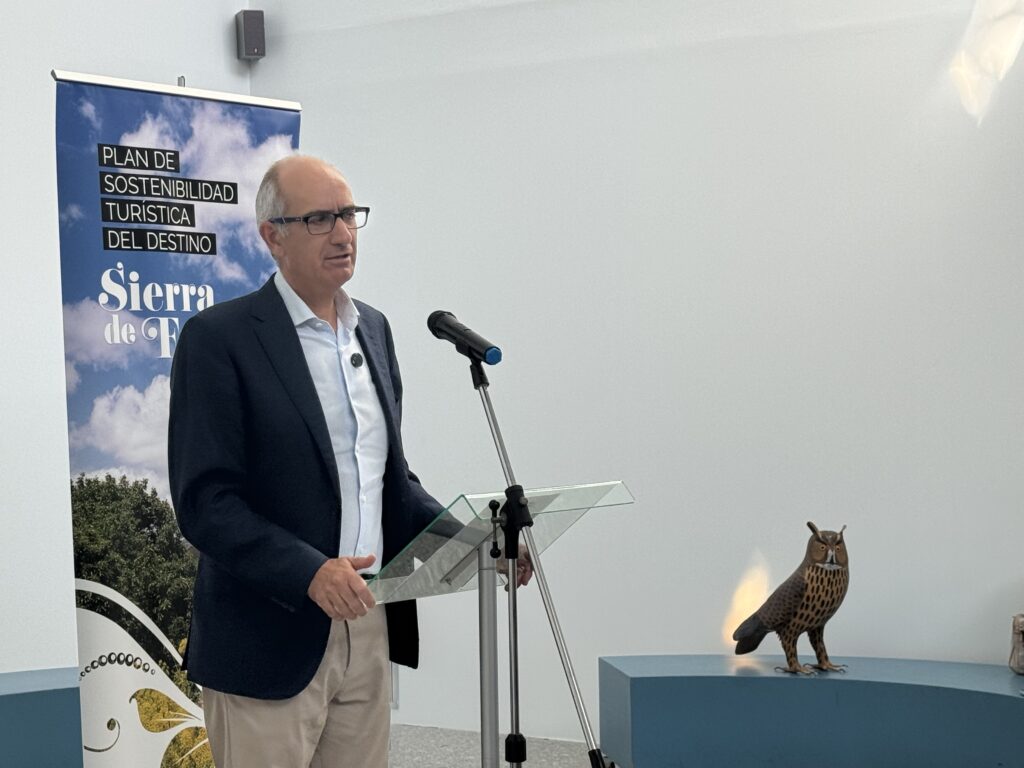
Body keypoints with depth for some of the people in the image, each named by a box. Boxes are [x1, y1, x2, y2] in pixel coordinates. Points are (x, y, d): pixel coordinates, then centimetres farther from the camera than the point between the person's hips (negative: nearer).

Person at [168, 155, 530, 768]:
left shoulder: (373, 328, 11)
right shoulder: (219, 338, -10)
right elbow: (203, 499, -15)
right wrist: (308, 572, -26)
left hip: (371, 627, 6)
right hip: (271, 643, -6)